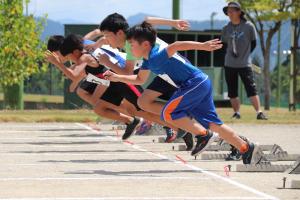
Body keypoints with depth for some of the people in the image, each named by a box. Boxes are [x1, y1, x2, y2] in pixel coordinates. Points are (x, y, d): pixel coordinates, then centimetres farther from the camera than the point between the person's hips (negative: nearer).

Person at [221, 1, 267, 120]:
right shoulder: (226, 29, 3)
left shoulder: (248, 26, -4)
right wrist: (231, 52, -1)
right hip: (229, 64, 3)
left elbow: (253, 43, 6)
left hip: (245, 64, -3)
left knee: (251, 89, -10)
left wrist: (244, 54, 5)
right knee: (232, 91, 5)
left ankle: (259, 112, -11)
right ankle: (236, 112, 14)